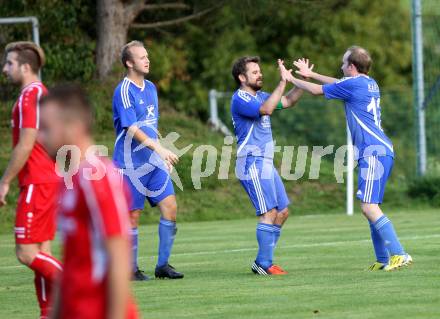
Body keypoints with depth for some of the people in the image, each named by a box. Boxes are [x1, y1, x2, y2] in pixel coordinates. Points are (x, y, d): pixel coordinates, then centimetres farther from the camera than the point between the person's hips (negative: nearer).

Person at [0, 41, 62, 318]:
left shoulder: (30, 96, -14)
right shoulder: (42, 93, 16)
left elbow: (25, 146, -19)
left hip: (37, 184, -10)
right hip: (50, 181, 10)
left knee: (26, 253, -10)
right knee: (40, 253, 9)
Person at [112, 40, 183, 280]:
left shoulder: (150, 88, 14)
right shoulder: (124, 92, -13)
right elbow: (132, 129, -21)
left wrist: (163, 156, 20)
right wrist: (159, 149, -29)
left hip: (153, 162, 7)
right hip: (131, 163, -7)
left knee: (170, 207, -2)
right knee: (133, 215, -1)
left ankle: (163, 265, 5)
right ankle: (131, 269, 10)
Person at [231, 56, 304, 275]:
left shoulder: (259, 96, 17)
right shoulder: (240, 99, -12)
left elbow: (287, 101, 19)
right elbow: (266, 109, -27)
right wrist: (283, 82, -26)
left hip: (265, 163, 10)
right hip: (252, 164, -10)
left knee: (282, 211, 9)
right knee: (269, 213, -13)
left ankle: (263, 262, 13)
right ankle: (264, 264, -11)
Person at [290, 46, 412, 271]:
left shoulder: (353, 84, -9)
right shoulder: (370, 84, 17)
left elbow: (317, 90, 2)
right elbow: (338, 84, 35)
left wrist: (292, 80, 17)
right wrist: (310, 74, 41)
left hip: (373, 152, -10)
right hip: (381, 151, 10)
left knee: (369, 207, -14)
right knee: (371, 207, 12)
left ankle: (399, 254, -19)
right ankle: (383, 259, 11)